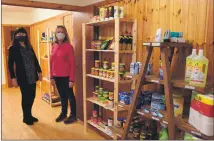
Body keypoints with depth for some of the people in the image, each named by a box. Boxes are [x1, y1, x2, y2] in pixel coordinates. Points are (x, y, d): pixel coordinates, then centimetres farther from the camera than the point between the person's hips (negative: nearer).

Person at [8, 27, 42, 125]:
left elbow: (35, 60, 15)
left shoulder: (29, 47, 12)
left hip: (32, 76, 5)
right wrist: (13, 78, -12)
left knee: (32, 96, 12)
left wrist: (39, 72, 11)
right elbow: (10, 64, -7)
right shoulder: (13, 48, -5)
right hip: (23, 78, -5)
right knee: (25, 97, 4)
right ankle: (26, 117, 23)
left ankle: (29, 115, 31)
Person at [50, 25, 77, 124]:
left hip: (66, 77, -5)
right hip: (57, 77, 6)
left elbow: (72, 64, -13)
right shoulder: (54, 46, 7)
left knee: (70, 95, 8)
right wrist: (51, 76, 9)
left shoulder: (68, 46, -11)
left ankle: (73, 115, 23)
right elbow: (52, 62, 11)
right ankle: (63, 113, 35)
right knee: (62, 95, 19)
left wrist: (72, 79, -16)